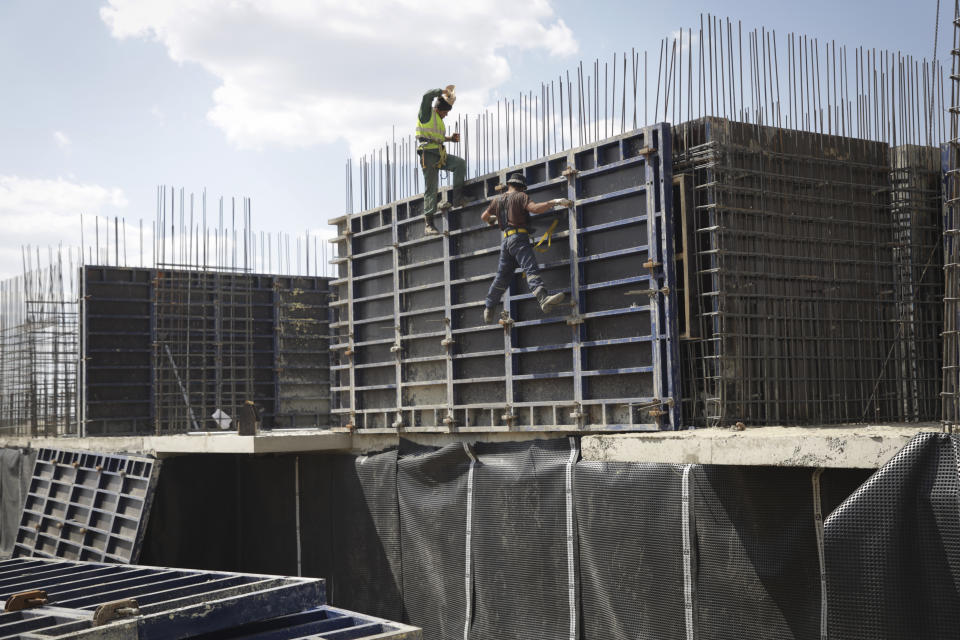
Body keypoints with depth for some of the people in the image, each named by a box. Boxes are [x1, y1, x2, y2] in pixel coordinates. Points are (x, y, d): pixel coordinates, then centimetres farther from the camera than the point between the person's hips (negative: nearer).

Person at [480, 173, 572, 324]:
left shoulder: (498, 200, 21)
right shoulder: (520, 196, 0)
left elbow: (484, 217, 30)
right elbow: (534, 208, -17)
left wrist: (492, 220, 53)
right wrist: (555, 202, -10)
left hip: (506, 240, 7)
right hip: (519, 238, -7)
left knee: (502, 276, 14)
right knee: (531, 270, -23)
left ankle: (489, 309, 20)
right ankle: (544, 298, -42)